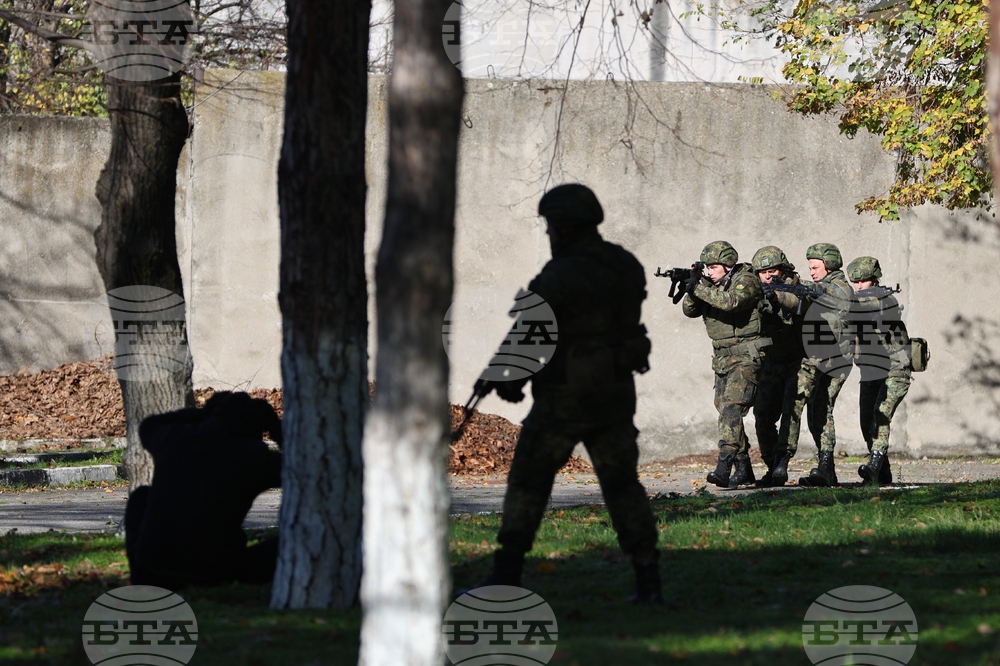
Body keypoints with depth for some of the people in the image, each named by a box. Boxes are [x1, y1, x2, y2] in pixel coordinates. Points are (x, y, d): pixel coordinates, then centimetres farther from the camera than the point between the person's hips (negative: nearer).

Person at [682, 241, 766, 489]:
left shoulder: (746, 280, -11)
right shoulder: (712, 284, 11)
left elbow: (730, 302, -29)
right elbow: (690, 310, 5)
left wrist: (700, 289, -25)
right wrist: (693, 288, -13)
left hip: (746, 358, -9)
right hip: (723, 359, 9)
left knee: (732, 409, -20)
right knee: (725, 412, 9)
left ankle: (724, 466, -30)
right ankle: (743, 469, 18)